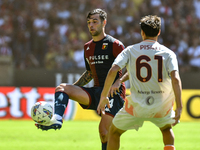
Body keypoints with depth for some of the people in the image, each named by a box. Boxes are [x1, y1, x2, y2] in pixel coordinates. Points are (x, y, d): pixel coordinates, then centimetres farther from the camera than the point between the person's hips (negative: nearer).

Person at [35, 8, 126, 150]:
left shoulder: (114, 44, -6)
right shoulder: (88, 47, 16)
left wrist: (117, 83, -23)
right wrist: (73, 87, 17)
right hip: (96, 92, 7)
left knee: (104, 131, -18)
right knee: (62, 88, -11)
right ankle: (56, 119, -36)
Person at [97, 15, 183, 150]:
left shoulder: (130, 50, 1)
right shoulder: (168, 53, 0)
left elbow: (113, 71, -12)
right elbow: (175, 78, -14)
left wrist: (103, 96, -4)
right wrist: (179, 107, -16)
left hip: (137, 105, -1)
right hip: (161, 106, 1)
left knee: (114, 131, 22)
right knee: (167, 128, 33)